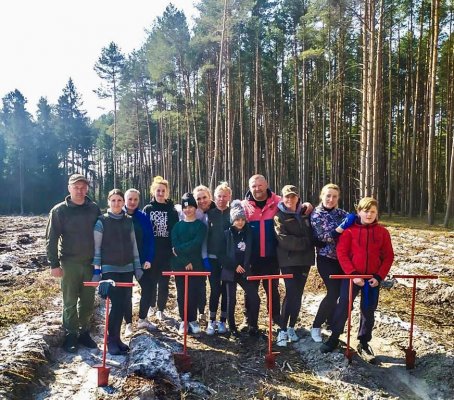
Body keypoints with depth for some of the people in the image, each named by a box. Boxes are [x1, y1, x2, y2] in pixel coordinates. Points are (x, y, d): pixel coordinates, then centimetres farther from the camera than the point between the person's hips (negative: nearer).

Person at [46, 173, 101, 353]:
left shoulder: (94, 209, 3)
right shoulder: (59, 210, -4)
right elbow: (51, 239, -4)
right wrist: (54, 264, -9)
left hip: (90, 262, 3)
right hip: (69, 263, -3)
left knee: (88, 302, 10)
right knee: (70, 302, 6)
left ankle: (84, 332, 25)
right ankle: (70, 335, 19)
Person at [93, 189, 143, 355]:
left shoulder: (129, 221, 8)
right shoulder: (101, 221, -4)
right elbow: (96, 247, -4)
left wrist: (138, 267, 10)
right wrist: (96, 269, -8)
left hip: (127, 268, 4)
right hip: (109, 269, -4)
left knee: (124, 304, 6)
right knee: (116, 304, -8)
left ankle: (116, 337, 21)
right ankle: (112, 340, 9)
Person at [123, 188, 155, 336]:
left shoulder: (144, 217, 0)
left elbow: (150, 239, -2)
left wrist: (149, 259, -10)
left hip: (143, 260, 2)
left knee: (147, 289, 6)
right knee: (127, 293, 6)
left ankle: (142, 319, 26)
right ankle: (128, 324, 20)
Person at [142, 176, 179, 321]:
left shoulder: (172, 210, 4)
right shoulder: (148, 209, 4)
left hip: (166, 252, 0)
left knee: (164, 282, 6)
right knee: (151, 281, 6)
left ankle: (160, 309, 20)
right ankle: (150, 307, 23)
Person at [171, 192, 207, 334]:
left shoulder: (201, 225, 3)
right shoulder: (177, 226, 9)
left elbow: (196, 244, -12)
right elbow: (175, 245, -2)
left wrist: (179, 249, -12)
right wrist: (185, 262, -12)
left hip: (196, 265, -2)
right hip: (180, 265, 2)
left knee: (194, 293, -1)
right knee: (181, 294, 5)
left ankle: (192, 320, 14)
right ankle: (184, 320, 16)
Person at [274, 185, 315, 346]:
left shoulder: (305, 212, 10)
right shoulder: (279, 216, -3)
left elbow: (312, 232, 14)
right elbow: (283, 239, -15)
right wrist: (305, 242, -17)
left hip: (304, 259, 4)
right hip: (288, 260, -4)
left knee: (298, 294, 9)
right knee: (291, 293, -10)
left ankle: (291, 327, 22)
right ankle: (283, 330, 0)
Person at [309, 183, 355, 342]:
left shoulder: (341, 213, 7)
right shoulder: (316, 214, -7)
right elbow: (324, 237, -16)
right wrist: (343, 226, -23)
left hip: (342, 258, 5)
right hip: (326, 259, -5)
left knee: (337, 292, 10)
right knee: (334, 292, -12)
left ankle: (331, 322, 30)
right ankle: (316, 326, 3)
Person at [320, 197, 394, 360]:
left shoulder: (382, 232, 1)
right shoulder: (350, 230, -5)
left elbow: (388, 257, 3)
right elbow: (341, 253, -8)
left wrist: (379, 277, -7)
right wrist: (353, 274, -15)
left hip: (373, 279, 2)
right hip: (352, 277, -2)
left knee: (368, 312, 11)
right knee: (342, 308, 1)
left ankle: (364, 343, 27)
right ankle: (334, 338, 17)